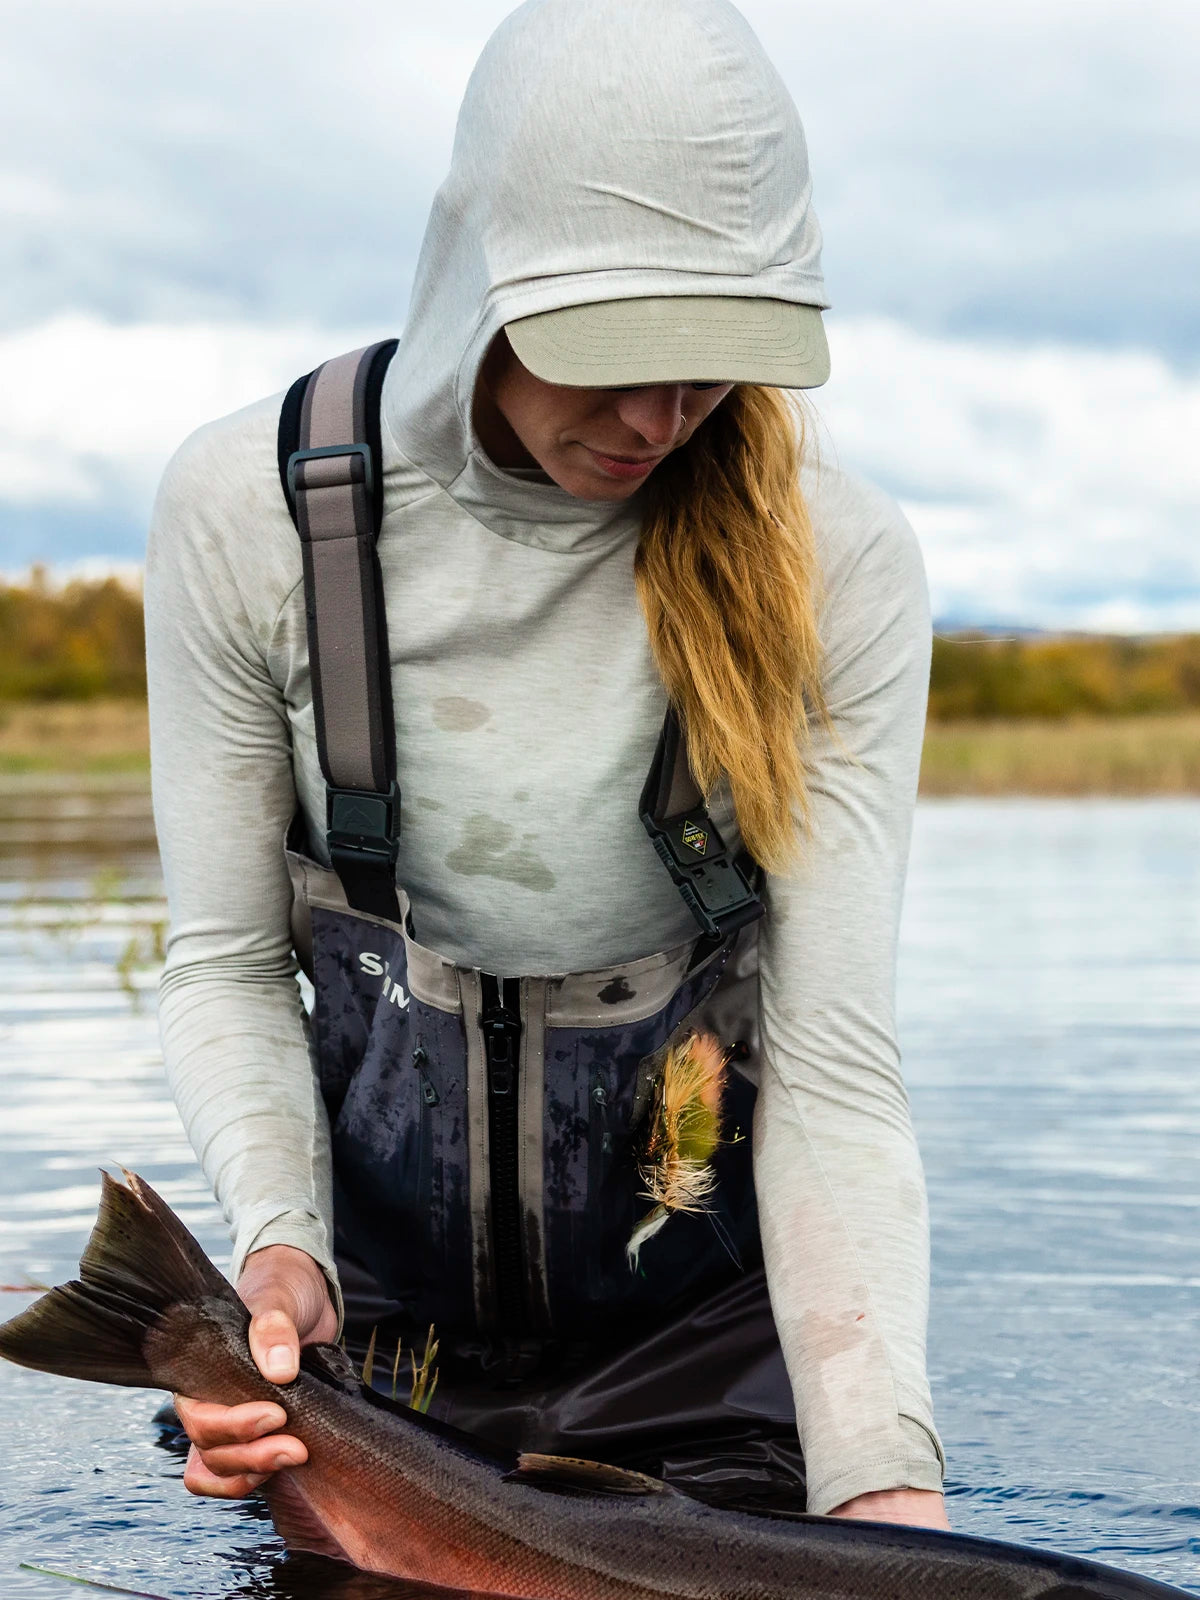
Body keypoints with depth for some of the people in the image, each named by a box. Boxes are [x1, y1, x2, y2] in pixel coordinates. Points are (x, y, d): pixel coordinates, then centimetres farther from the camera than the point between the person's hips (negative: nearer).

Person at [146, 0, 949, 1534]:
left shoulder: (832, 563, -19)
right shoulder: (248, 508, -17)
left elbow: (833, 1057, -21)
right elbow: (226, 960, -9)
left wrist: (881, 1474, -31)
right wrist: (279, 1242, -27)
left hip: (702, 1310, -1)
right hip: (375, 1294, 1)